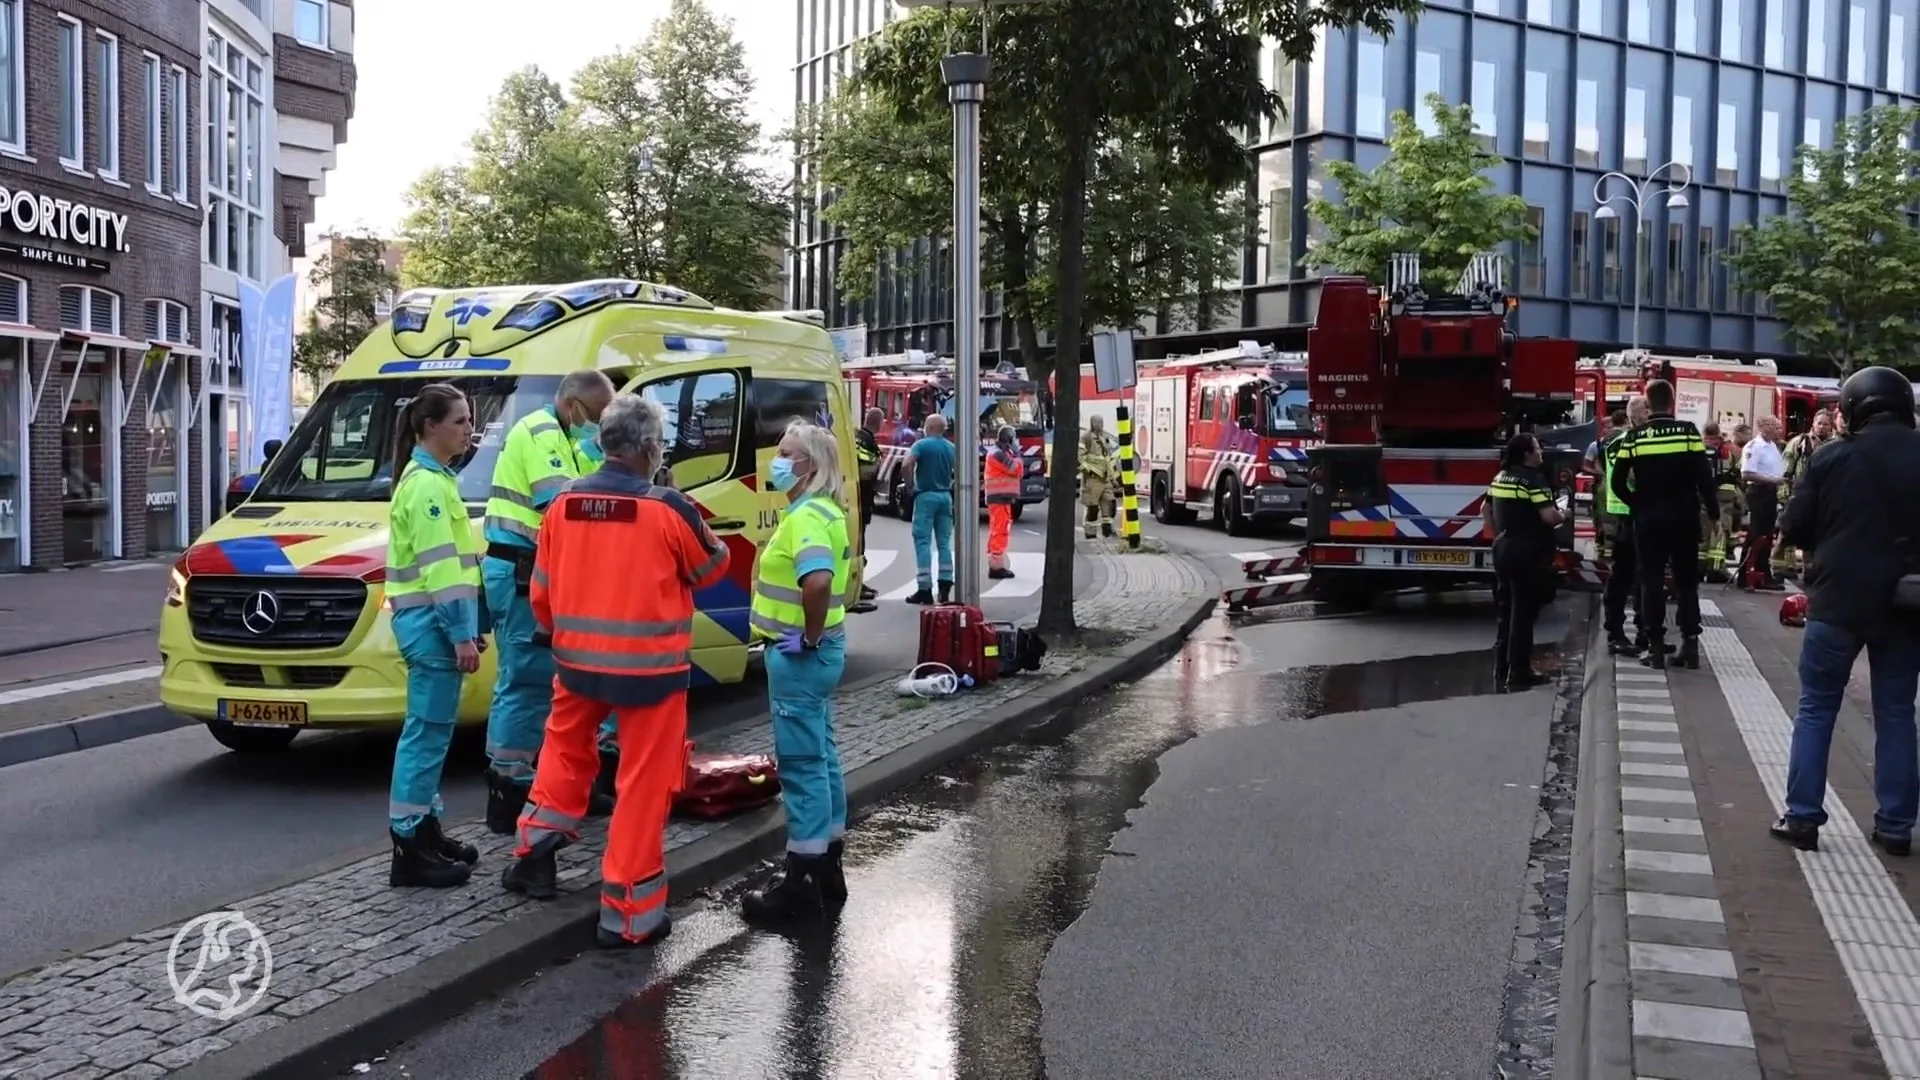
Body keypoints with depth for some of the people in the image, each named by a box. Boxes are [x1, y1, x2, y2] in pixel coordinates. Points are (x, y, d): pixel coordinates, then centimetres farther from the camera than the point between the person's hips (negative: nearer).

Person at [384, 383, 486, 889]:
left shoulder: (434, 478, 18)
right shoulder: (426, 484, -14)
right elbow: (439, 567, -19)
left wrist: (470, 625, 22)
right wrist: (460, 632, -21)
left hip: (436, 621, 10)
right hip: (431, 622, -10)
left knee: (431, 732, 14)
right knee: (427, 732, -7)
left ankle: (427, 831, 23)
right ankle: (409, 848, -3)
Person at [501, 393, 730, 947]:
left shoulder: (564, 503, 1)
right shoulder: (668, 508, -15)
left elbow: (541, 592, 9)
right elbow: (711, 567, 3)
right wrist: (708, 536, 24)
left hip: (577, 659, 5)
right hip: (649, 666, -5)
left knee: (566, 751, 30)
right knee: (644, 783, 4)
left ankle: (534, 854, 33)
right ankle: (629, 914, 9)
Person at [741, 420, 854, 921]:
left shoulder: (807, 516, -19)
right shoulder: (823, 511, 13)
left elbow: (817, 581, -37)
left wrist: (809, 636, -24)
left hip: (799, 654, -11)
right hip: (815, 652, 11)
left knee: (802, 764, -4)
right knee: (822, 757, 15)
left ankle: (802, 883, 4)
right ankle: (827, 869, 25)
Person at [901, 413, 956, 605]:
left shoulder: (921, 444, -7)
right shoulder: (951, 448, 10)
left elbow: (908, 464, -21)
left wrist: (909, 485, -9)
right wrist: (951, 486, 15)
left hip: (926, 495, -5)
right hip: (945, 496, 5)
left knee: (923, 542, -4)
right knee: (944, 542, 10)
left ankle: (925, 589, -9)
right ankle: (945, 587, 7)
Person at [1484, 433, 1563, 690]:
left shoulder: (1500, 477, 11)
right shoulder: (1531, 479, -15)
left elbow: (1485, 509, 20)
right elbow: (1549, 516, -22)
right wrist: (1562, 517, -2)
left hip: (1503, 550, 8)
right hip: (1527, 553, -8)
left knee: (1505, 609, 13)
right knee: (1522, 612, -3)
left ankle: (1502, 669, 17)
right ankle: (1518, 673, -1)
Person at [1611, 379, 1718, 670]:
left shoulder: (1635, 437, -2)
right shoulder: (1688, 431, -5)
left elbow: (1617, 483, -4)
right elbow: (1704, 476, -8)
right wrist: (1713, 511, 1)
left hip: (1648, 519, 0)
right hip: (1683, 518, 0)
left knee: (1651, 582, 5)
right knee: (1687, 581, 10)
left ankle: (1656, 647, 3)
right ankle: (1690, 644, 9)